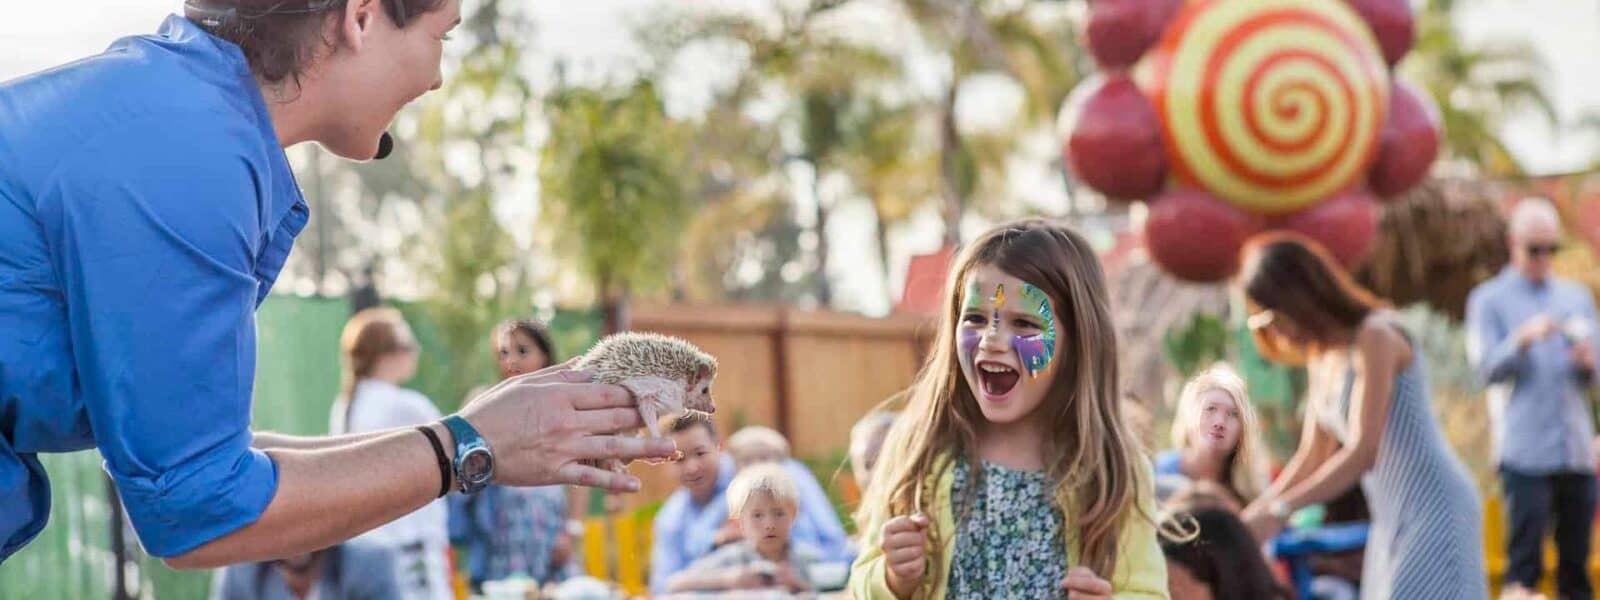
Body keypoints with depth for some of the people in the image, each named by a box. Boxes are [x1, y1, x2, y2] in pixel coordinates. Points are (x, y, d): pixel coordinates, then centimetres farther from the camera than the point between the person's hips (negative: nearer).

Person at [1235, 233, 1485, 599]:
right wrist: (1249, 516, 6)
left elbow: (1364, 451, -22)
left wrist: (1279, 511, -24)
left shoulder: (1374, 338, -14)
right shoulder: (1321, 358, 11)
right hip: (1392, 520, 9)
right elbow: (1312, 457, 16)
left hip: (1435, 511, -9)